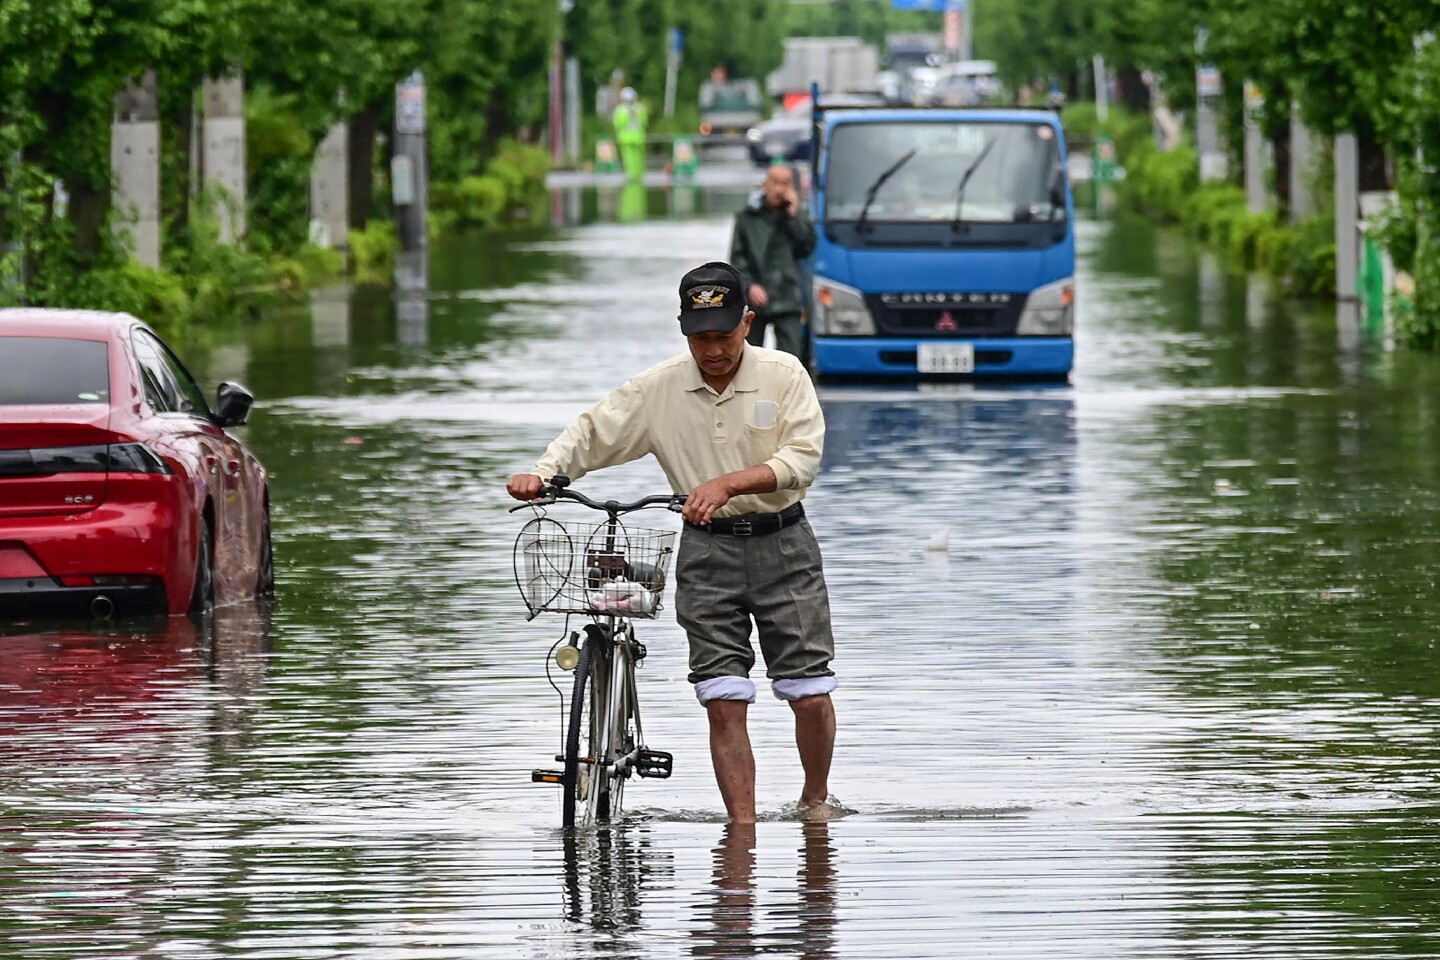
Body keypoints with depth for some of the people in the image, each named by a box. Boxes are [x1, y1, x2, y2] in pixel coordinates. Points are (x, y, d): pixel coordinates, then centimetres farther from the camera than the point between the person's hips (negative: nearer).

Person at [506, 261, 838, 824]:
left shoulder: (784, 375, -4)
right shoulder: (658, 389, 1)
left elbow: (802, 458, -15)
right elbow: (591, 433, 5)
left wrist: (728, 484, -29)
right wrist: (543, 474, -14)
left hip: (781, 544, -1)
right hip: (707, 551, 1)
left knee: (811, 694, -3)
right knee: (723, 702, -6)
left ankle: (816, 799, 24)